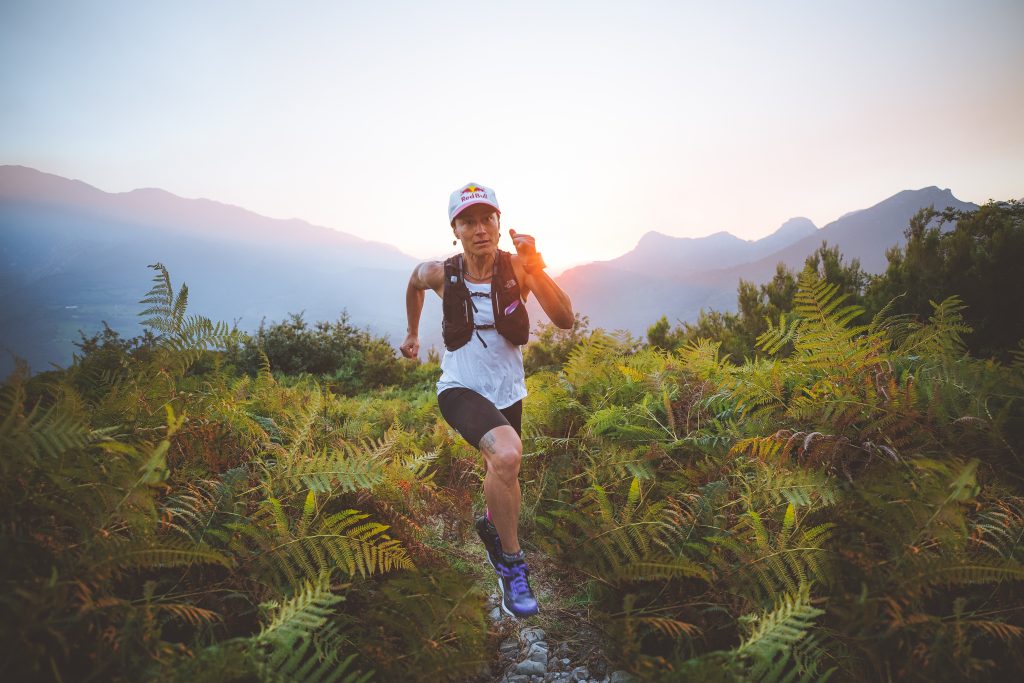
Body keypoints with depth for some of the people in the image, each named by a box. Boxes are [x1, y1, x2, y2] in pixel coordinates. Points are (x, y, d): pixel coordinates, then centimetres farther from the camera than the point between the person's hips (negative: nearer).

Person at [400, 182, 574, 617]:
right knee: (506, 455, -32)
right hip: (461, 389, -3)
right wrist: (412, 333, 22)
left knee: (503, 476, 20)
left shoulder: (517, 268, -14)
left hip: (508, 392, 3)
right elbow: (414, 284, 12)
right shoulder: (438, 274, -13)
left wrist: (535, 268, -37)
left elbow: (565, 320, -25)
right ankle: (511, 563, -10)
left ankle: (492, 527, 58)